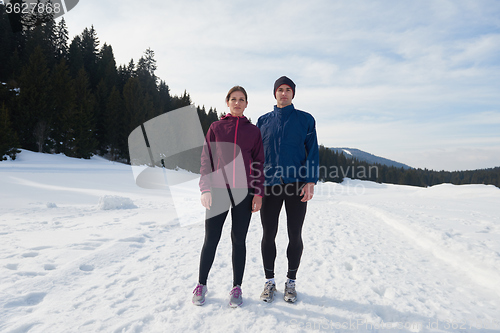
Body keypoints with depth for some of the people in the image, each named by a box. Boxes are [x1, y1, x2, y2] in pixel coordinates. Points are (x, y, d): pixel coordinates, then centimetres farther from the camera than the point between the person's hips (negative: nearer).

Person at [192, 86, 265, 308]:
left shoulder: (253, 131, 10)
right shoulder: (216, 127, 8)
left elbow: (259, 163, 7)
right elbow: (206, 159, 5)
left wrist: (258, 192, -1)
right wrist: (206, 188, -6)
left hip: (244, 193, 1)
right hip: (218, 191, 0)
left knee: (238, 240, 7)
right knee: (211, 240, 4)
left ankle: (236, 288, 21)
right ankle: (201, 285, 23)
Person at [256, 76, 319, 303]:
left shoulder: (305, 119, 6)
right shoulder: (263, 120, 12)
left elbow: (312, 151, 1)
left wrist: (310, 181, -10)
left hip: (296, 184, -1)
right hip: (270, 184, 2)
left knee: (295, 236, 7)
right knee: (269, 235, 5)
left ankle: (291, 282, 23)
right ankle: (269, 282, 21)